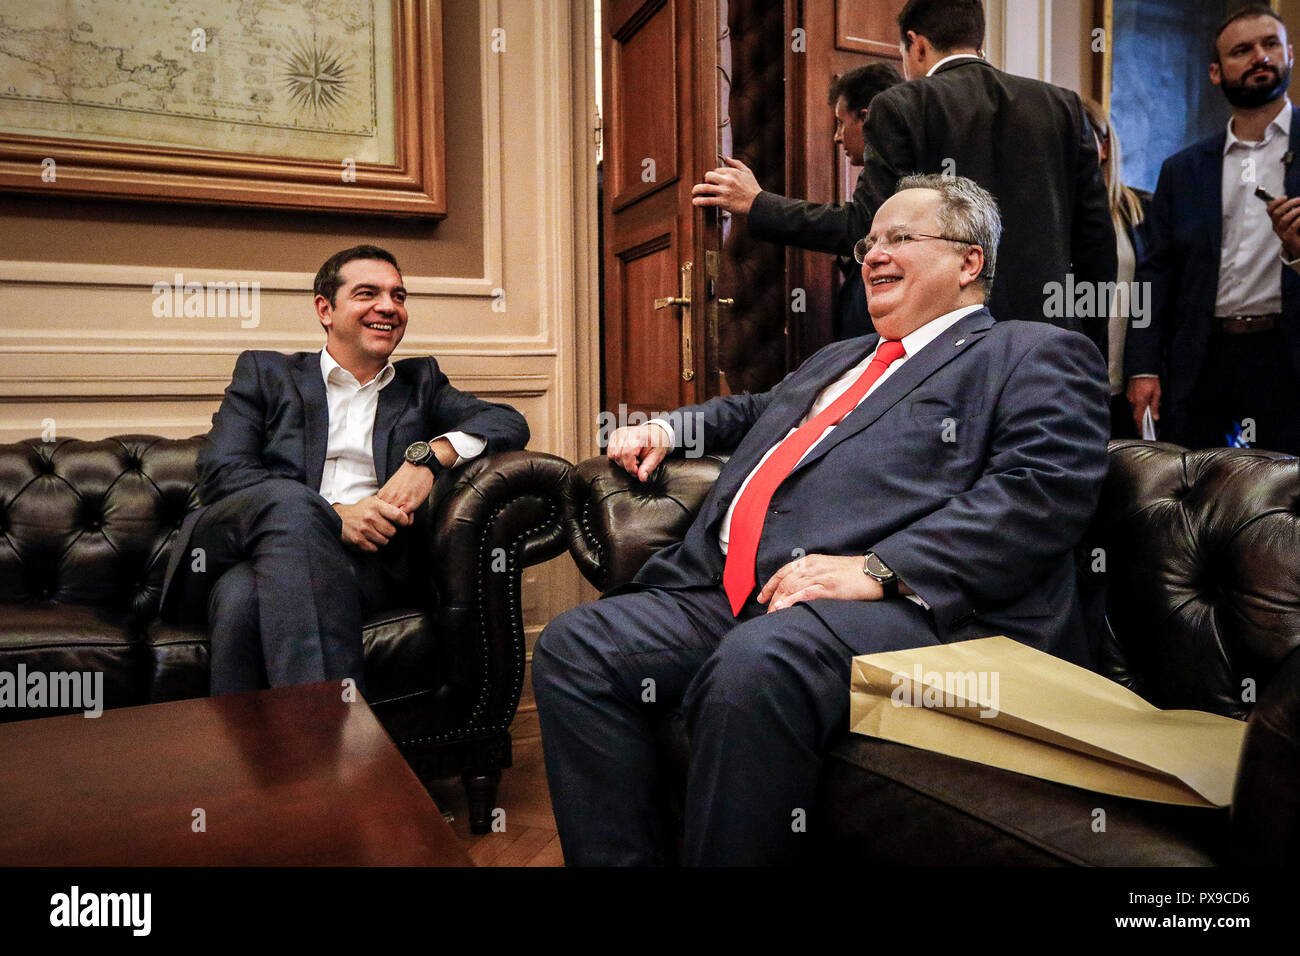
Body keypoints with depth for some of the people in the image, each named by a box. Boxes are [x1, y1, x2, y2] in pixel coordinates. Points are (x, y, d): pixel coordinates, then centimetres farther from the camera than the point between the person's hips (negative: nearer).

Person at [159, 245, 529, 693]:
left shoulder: (420, 382, 24)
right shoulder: (265, 372, 19)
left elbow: (510, 422, 10)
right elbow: (221, 472, 4)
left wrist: (428, 455, -10)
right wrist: (331, 515, -12)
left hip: (363, 560, 0)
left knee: (245, 593, -33)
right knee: (290, 499, -35)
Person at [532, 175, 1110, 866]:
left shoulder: (1038, 356, 10)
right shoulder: (836, 359, 33)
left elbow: (1042, 489, -8)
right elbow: (754, 411, 50)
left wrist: (879, 569, -20)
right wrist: (668, 427, 30)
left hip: (902, 605, -7)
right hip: (730, 596, 8)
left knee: (755, 666, -37)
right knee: (572, 648, -10)